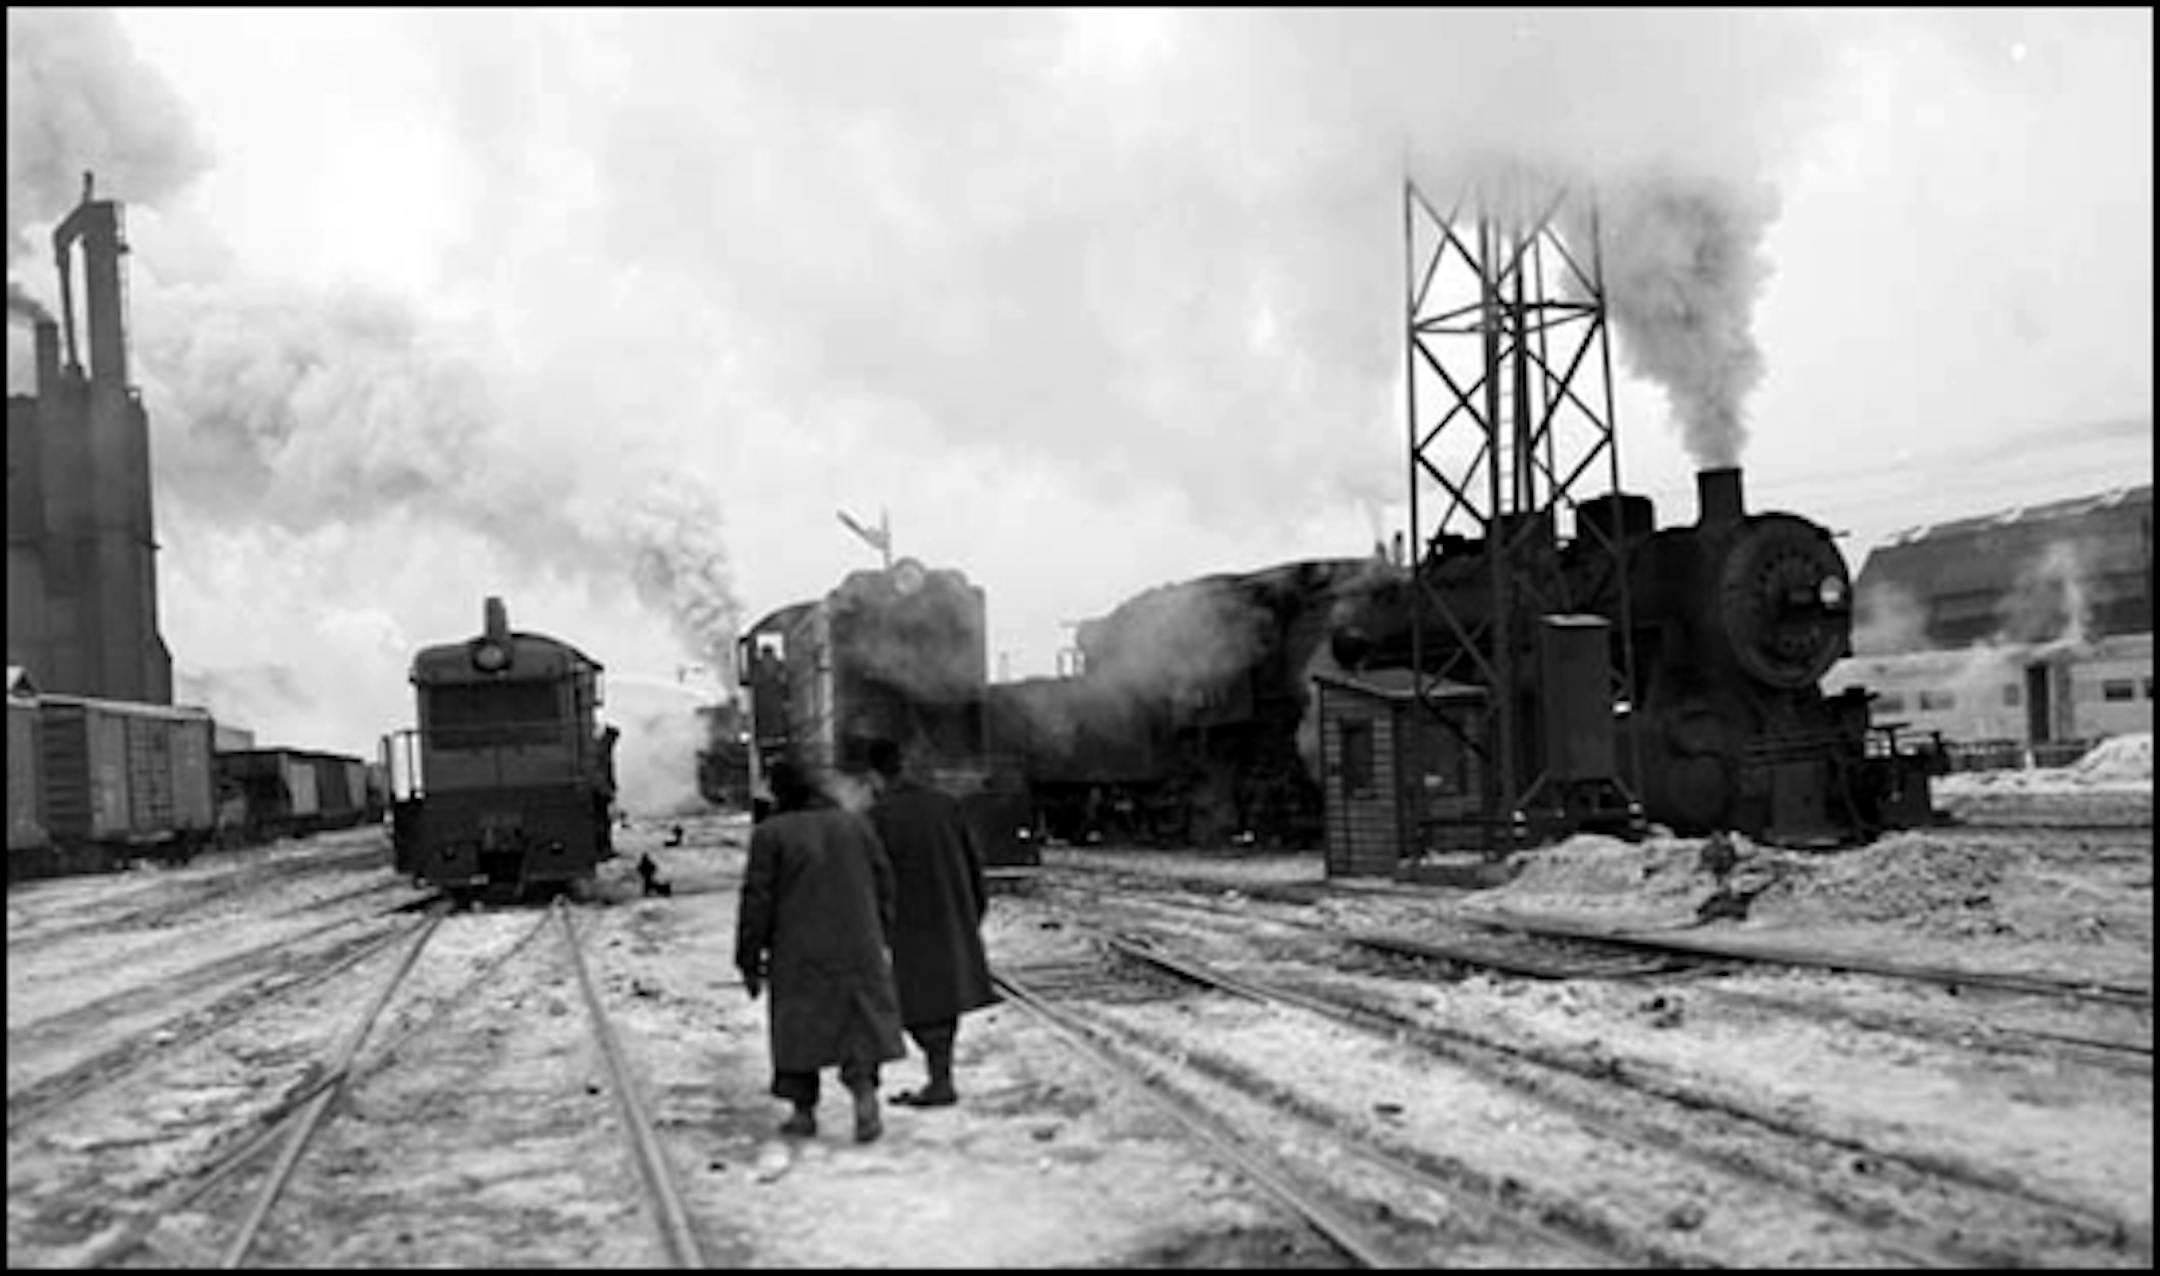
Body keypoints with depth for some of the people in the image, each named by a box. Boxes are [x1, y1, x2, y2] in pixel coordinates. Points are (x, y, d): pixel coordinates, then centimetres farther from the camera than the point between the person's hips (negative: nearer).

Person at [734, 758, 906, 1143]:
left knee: (798, 1025, 13)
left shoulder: (770, 835, -9)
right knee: (860, 1018, 8)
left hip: (799, 951, -2)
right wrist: (881, 937, 17)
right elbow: (883, 879, 7)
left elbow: (757, 900, -9)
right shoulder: (853, 824, 3)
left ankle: (804, 1111, 16)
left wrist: (749, 959, -1)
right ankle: (864, 1089, -14)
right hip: (857, 948, 2)